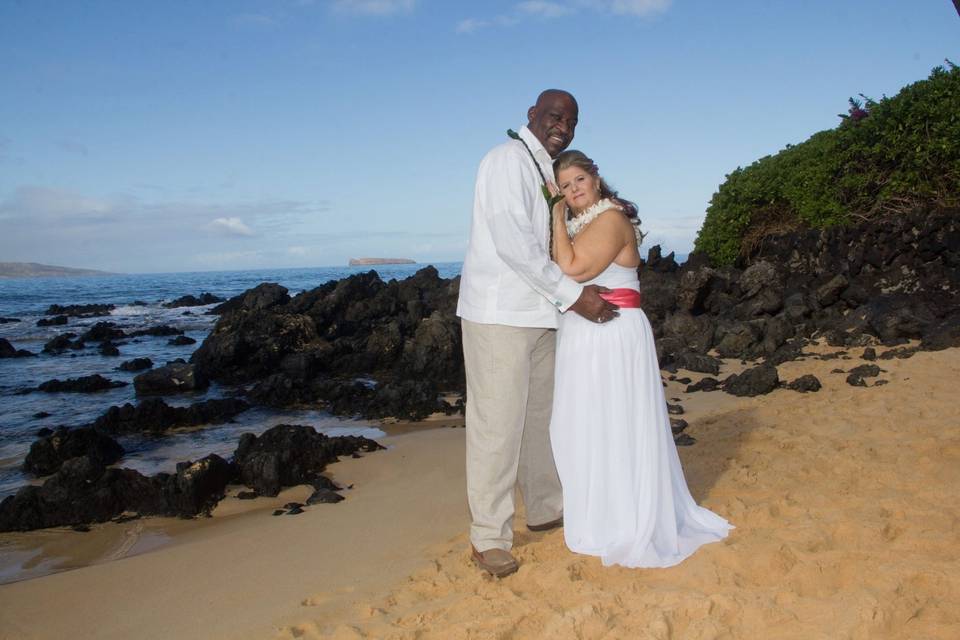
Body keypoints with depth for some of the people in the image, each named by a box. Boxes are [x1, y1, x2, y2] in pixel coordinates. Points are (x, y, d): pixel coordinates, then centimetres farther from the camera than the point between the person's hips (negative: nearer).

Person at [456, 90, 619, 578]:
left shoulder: (550, 172, 18)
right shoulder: (508, 159, -10)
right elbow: (511, 241, -20)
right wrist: (573, 294, -19)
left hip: (540, 315, 9)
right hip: (499, 314, -9)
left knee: (541, 414, 17)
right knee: (497, 423, -6)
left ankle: (545, 509, 32)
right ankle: (489, 537, 4)